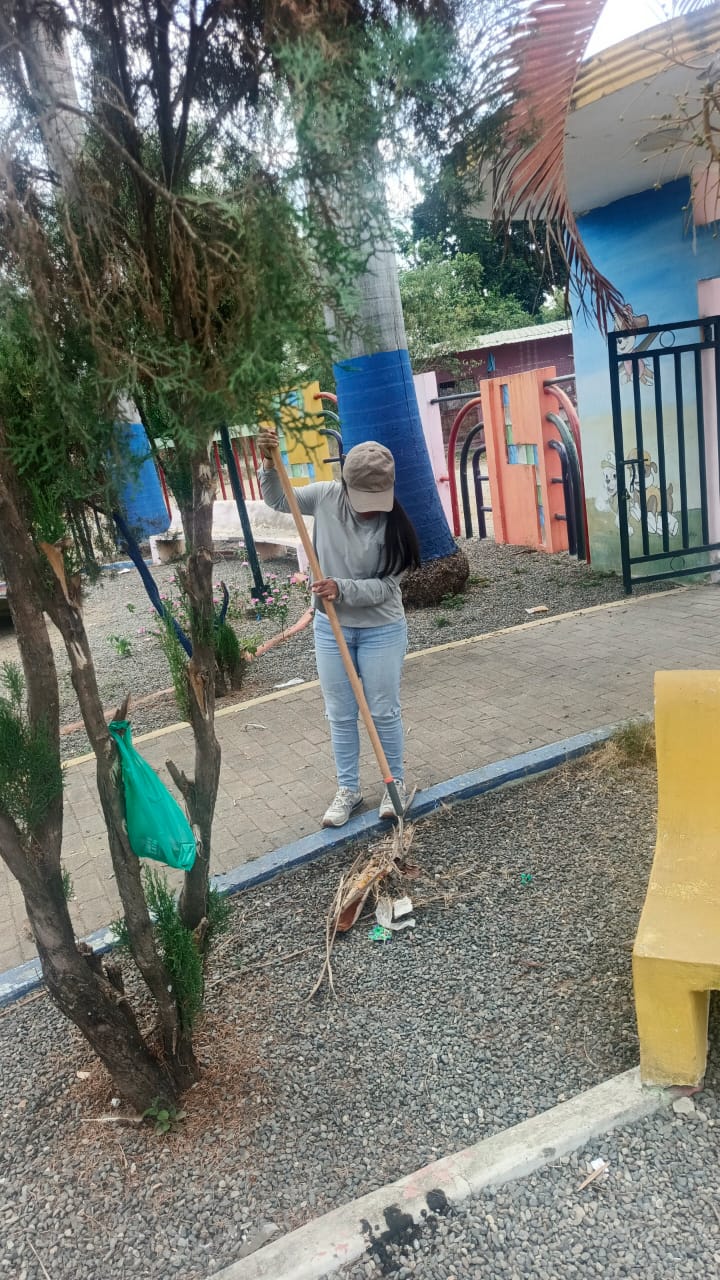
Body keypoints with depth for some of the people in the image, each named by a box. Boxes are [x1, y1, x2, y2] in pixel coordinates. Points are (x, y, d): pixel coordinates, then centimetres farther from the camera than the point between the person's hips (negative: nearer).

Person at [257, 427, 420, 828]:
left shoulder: (393, 525, -19)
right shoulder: (326, 496, -9)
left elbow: (387, 585, -17)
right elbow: (278, 500, 6)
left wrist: (342, 589, -29)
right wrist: (270, 465, -11)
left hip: (381, 629, -3)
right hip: (330, 628, 3)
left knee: (384, 711, 8)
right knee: (340, 715, 12)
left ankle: (397, 782, 30)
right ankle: (348, 789, 28)